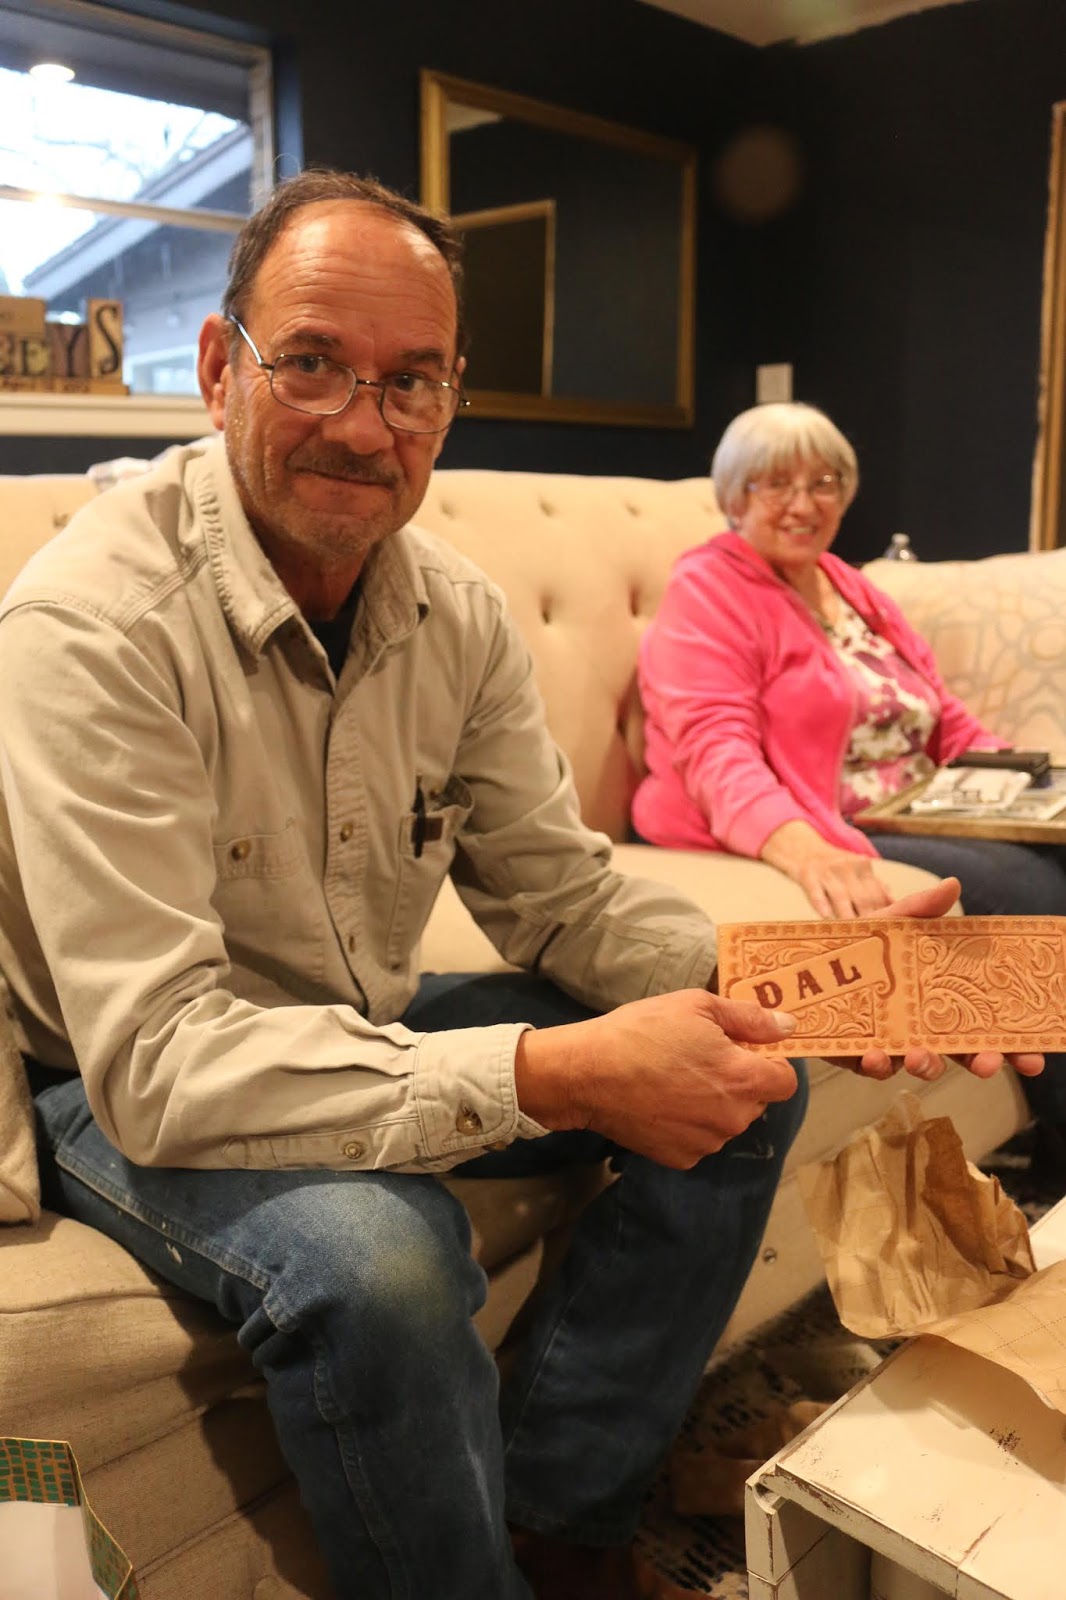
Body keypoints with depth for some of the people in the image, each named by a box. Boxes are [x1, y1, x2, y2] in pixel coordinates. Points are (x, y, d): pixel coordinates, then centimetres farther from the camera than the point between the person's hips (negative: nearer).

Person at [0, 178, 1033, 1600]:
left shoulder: (456, 614, -4)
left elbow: (557, 890, 0)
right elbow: (153, 1060, -31)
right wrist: (554, 1074, -39)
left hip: (372, 1031, 7)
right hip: (126, 1094, -6)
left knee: (746, 1087, -3)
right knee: (374, 1253, -36)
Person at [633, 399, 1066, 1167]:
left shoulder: (855, 591, 22)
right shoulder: (707, 593, -2)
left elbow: (950, 723, 21)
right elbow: (715, 749, -18)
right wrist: (803, 847, -36)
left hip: (919, 821, 8)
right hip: (819, 842, -7)